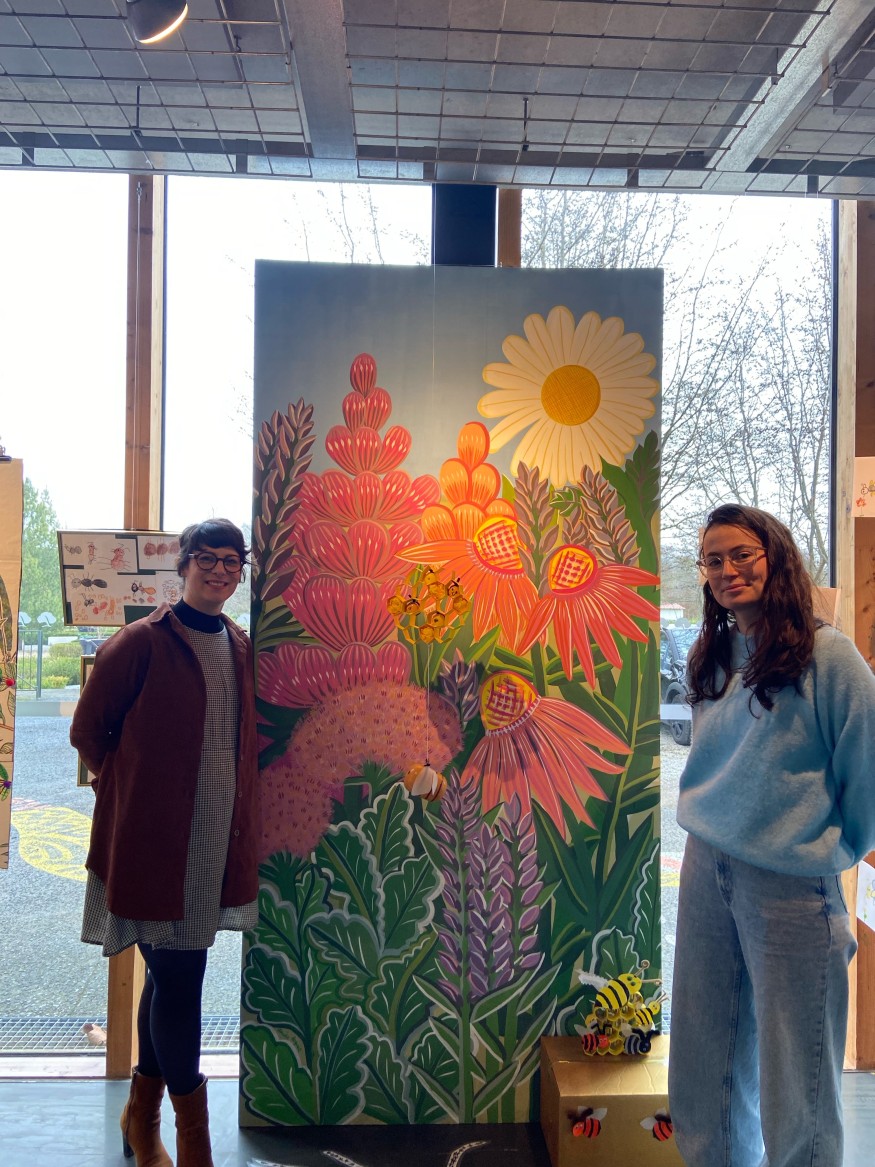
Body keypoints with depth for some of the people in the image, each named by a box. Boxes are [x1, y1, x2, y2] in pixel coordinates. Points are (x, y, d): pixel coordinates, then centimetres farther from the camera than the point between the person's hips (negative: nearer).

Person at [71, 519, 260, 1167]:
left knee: (170, 973, 19)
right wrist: (135, 789, -1)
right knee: (180, 978, 0)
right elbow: (88, 730, -3)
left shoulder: (242, 649, 8)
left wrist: (241, 815, 10)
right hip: (154, 839, -6)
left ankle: (142, 1114, 38)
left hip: (219, 840, 6)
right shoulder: (140, 642, -10)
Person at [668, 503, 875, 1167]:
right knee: (704, 1061, 17)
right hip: (705, 870, 6)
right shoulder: (713, 660, 8)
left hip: (790, 884, -6)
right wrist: (712, 829, 14)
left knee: (793, 1079, 8)